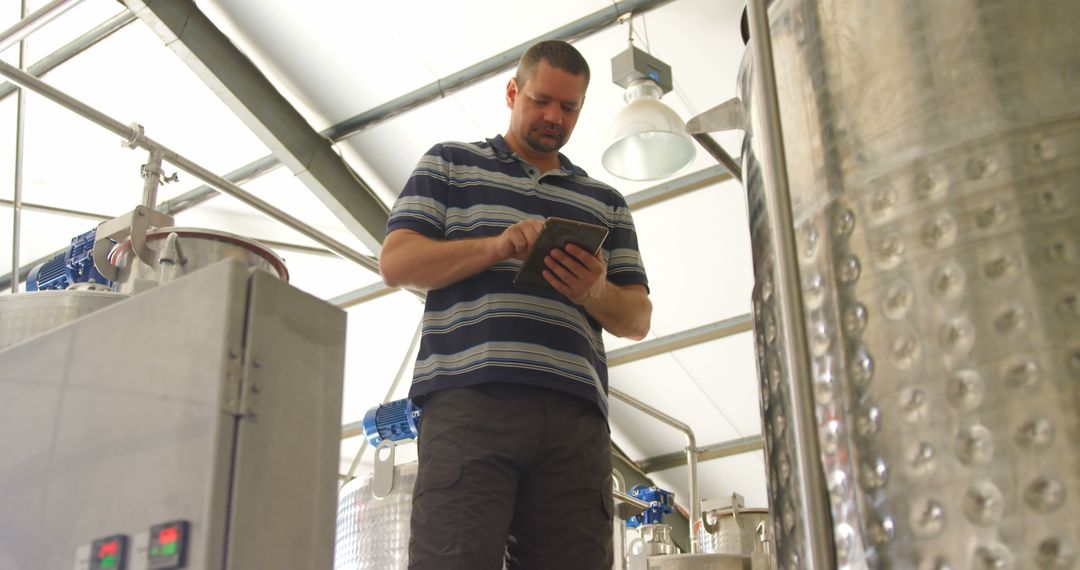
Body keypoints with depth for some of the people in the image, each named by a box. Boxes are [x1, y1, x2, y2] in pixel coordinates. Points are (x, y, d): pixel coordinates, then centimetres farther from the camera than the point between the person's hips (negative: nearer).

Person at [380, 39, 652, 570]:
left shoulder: (605, 202, 27)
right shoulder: (450, 163, 21)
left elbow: (638, 320, 21)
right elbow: (396, 262, 8)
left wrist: (596, 292, -3)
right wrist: (496, 247, -7)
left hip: (574, 412, 3)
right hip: (469, 398, -3)